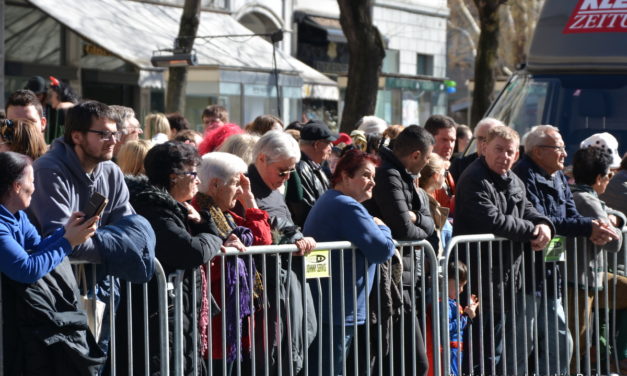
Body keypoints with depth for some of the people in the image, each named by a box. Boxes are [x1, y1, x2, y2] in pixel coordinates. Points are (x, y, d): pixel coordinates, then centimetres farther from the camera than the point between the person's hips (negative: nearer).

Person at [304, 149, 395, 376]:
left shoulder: (325, 202, 19)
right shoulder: (348, 207, -15)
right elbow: (383, 250, -19)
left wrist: (377, 229, 10)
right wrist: (382, 228, 0)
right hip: (339, 312, -11)